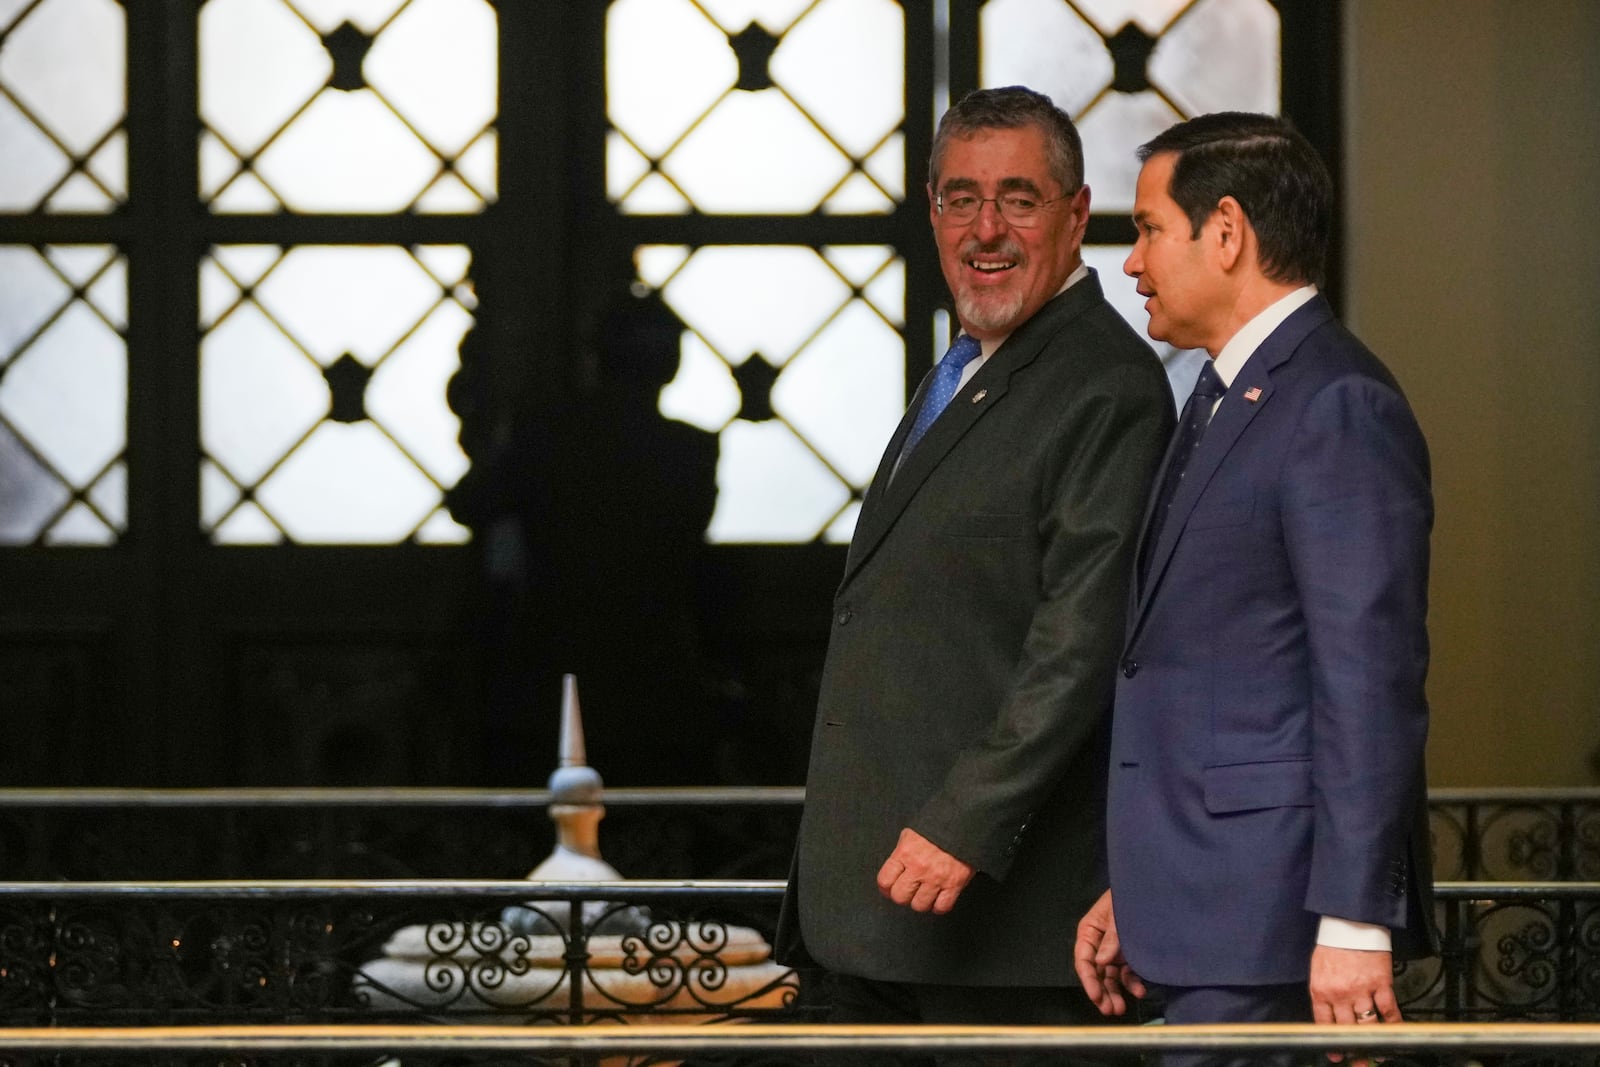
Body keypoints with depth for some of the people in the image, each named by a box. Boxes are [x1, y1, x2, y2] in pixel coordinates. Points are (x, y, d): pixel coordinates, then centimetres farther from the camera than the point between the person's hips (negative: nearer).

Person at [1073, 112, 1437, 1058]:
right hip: (1206, 908, 10)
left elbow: (1370, 686, -19)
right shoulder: (1226, 401, 19)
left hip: (1275, 912, -10)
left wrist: (1353, 921, -22)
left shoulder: (1338, 410, -13)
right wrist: (1138, 890, 19)